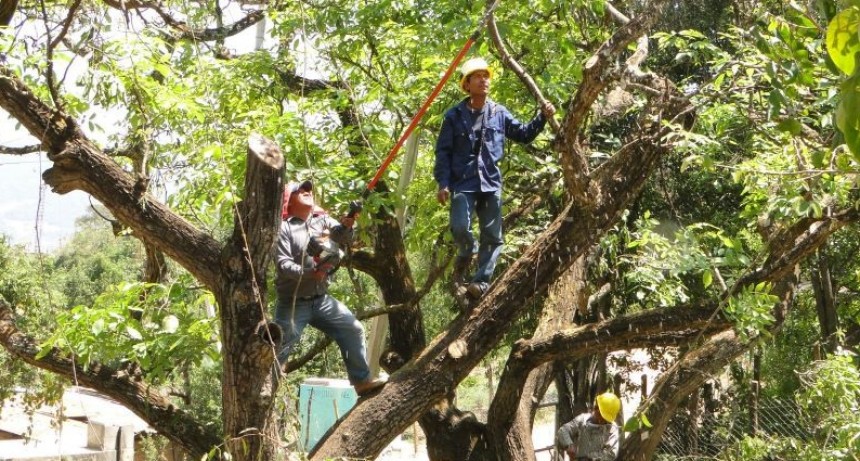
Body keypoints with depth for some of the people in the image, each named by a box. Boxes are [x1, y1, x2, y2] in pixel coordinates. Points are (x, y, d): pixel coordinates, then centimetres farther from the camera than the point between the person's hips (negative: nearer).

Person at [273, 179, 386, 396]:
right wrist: (309, 273, -29)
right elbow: (283, 264, -16)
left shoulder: (323, 220, 8)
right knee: (279, 349, -5)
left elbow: (343, 238, -6)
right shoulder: (284, 228, -7)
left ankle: (362, 381, 8)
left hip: (322, 300, 5)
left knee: (353, 330, 1)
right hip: (293, 304, -5)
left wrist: (346, 226, -28)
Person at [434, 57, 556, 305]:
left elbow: (523, 134, 16)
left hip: (491, 184, 3)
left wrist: (542, 118, -1)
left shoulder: (499, 114, 9)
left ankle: (481, 280, 6)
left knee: (492, 236, 1)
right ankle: (464, 258, 12)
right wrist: (443, 183, -8)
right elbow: (443, 151, 1)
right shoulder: (454, 116, 2)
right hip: (463, 184, -3)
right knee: (460, 227, -19)